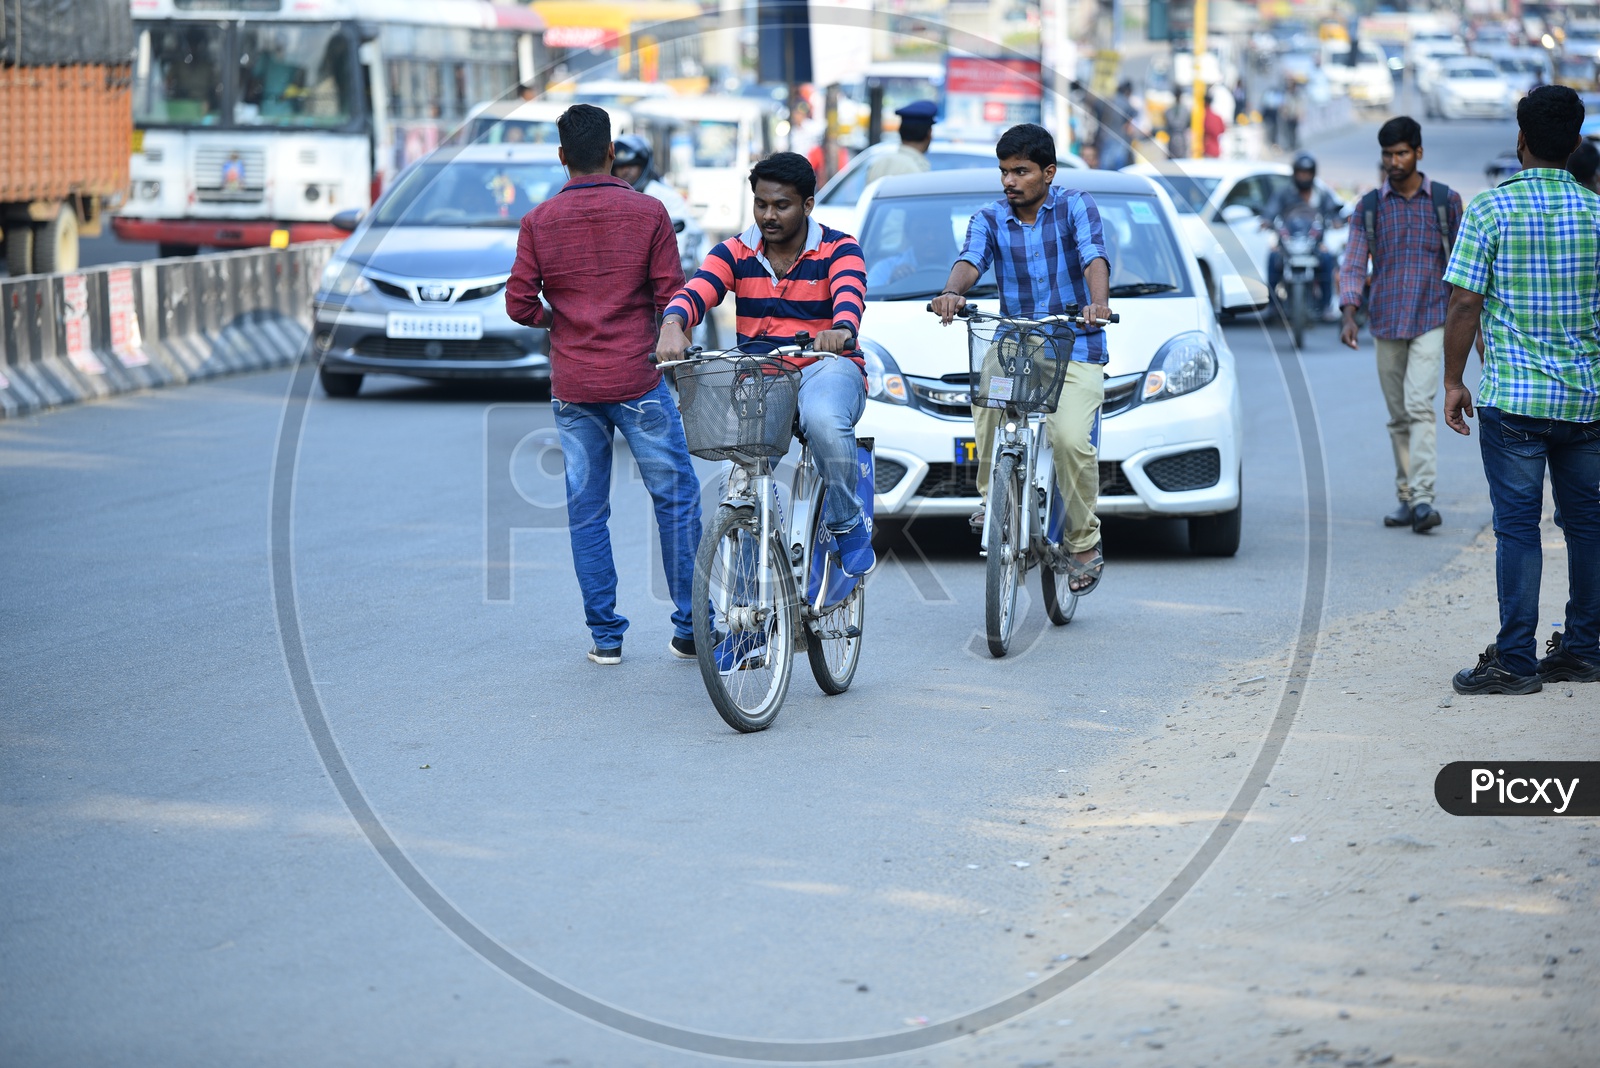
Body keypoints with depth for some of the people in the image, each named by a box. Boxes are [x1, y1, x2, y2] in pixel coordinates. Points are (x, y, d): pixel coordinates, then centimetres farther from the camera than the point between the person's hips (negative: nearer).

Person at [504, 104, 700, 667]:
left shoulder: (539, 221, 0)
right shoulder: (647, 213, -5)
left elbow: (520, 304, -3)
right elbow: (671, 297, -7)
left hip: (572, 388, 2)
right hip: (638, 383, -2)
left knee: (586, 513, 8)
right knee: (677, 500, 8)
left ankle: (604, 636, 9)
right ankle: (691, 629, 9)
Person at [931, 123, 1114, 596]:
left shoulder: (1076, 207, -1)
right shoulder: (989, 220, 6)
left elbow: (1094, 256, -19)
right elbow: (970, 260, -14)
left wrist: (1099, 302, -41)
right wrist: (952, 292, -38)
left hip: (1076, 348, -2)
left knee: (1071, 439, -23)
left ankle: (1085, 543, -2)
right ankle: (993, 497, -15)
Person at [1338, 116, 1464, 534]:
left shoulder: (1446, 200, 3)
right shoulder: (1370, 206, 6)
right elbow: (1354, 263, 2)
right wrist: (1349, 314, -14)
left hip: (1430, 320, -3)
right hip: (1386, 322, 3)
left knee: (1419, 405, -17)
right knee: (1398, 416, 7)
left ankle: (1423, 498, -23)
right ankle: (1405, 498, 15)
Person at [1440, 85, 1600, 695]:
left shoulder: (1489, 209, -7)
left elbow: (1465, 305, -8)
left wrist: (1453, 381, 2)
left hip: (1513, 398, -3)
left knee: (1517, 525, -1)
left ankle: (1516, 660, -1)